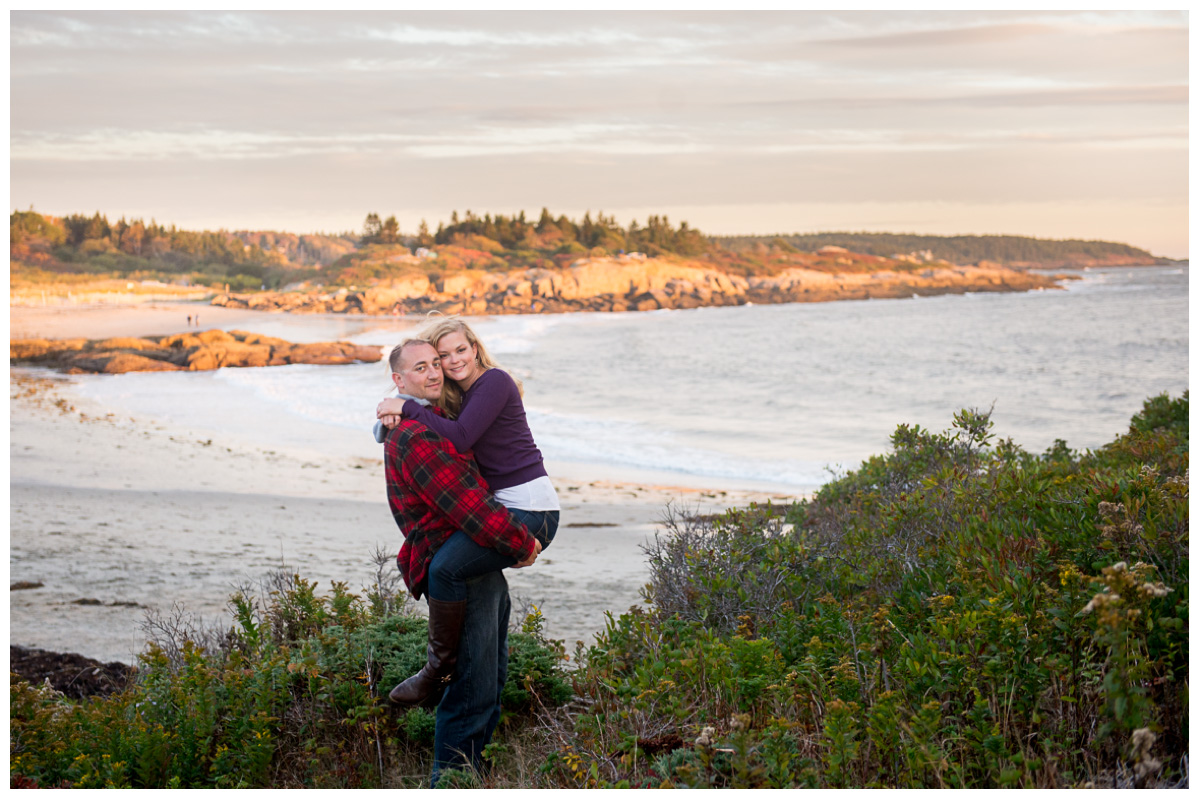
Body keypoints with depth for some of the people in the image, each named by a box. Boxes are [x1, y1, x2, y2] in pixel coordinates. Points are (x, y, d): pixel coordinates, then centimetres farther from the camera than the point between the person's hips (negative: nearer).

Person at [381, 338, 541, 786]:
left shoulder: (434, 423, 18)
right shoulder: (415, 438, -18)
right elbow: (467, 507, -22)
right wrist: (523, 544, -12)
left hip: (483, 570, 11)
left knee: (491, 682, 19)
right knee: (472, 692, -8)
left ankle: (469, 772, 32)